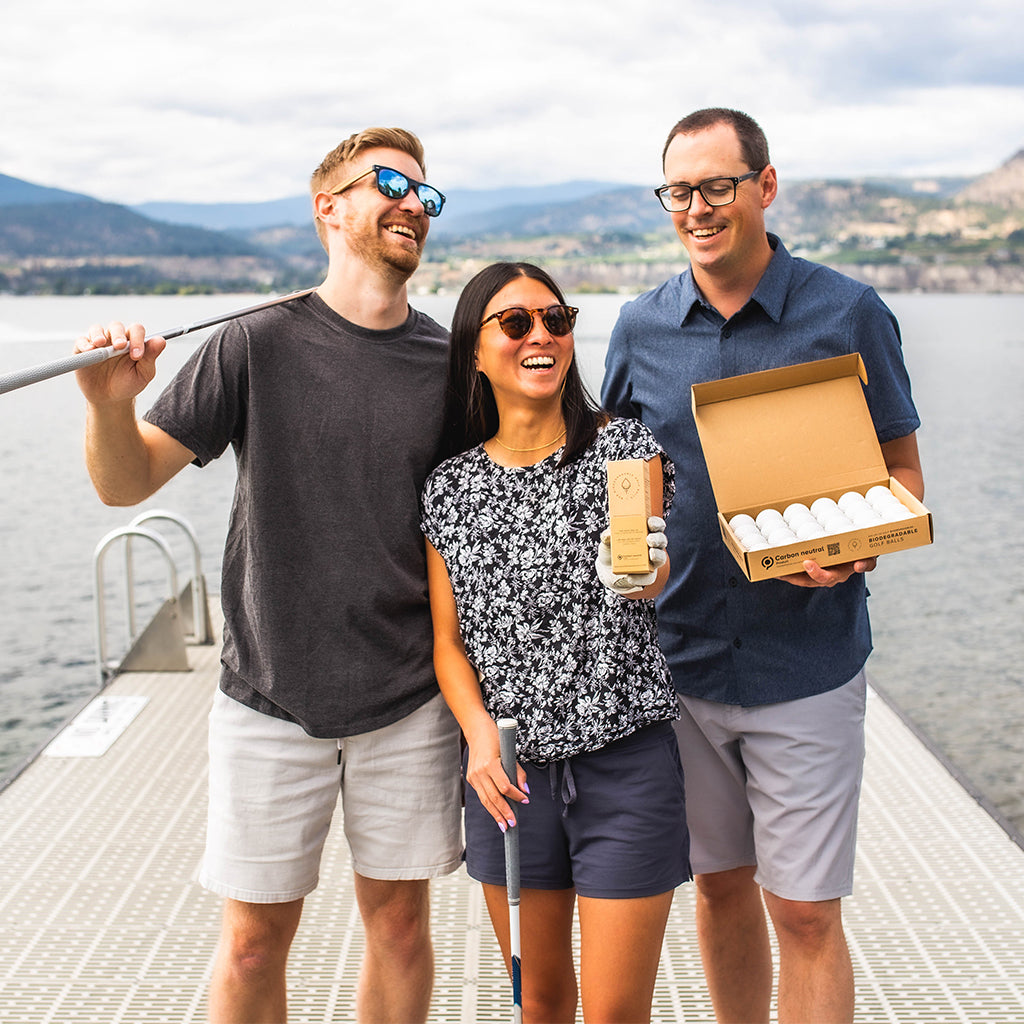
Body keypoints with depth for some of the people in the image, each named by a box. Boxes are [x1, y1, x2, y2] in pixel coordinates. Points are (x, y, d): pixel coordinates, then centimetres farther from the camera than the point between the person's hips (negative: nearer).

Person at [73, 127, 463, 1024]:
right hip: (271, 697, -1)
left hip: (408, 703, 2)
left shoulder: (452, 365, 0)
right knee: (255, 937, 8)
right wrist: (111, 404, -26)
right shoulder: (259, 346, -6)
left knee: (400, 920, 13)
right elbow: (127, 483, -4)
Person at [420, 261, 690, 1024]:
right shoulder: (451, 486, 4)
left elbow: (653, 577, -13)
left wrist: (642, 572, -37)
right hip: (510, 769, 3)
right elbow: (448, 639, 5)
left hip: (625, 761, -2)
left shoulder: (626, 447, -1)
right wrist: (479, 730, -12)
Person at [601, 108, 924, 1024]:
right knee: (720, 884, 17)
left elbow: (903, 475, 0)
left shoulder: (847, 314, -6)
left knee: (805, 912, 2)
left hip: (805, 666, -3)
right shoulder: (642, 327, 3)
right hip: (680, 660, 3)